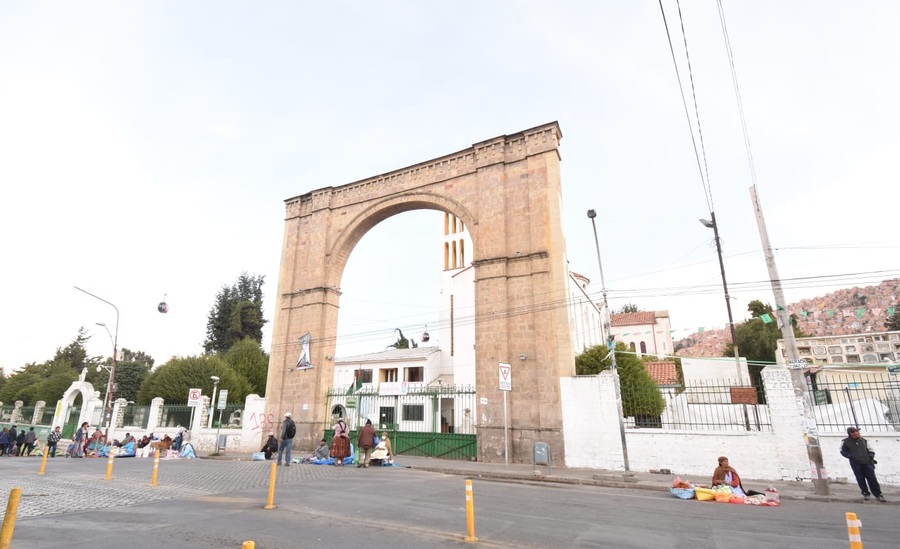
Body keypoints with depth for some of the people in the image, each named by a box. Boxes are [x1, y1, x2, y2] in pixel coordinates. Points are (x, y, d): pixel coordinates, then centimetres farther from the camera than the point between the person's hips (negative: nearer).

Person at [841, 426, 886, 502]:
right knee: (860, 479, 3)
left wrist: (871, 457, -1)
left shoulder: (863, 440, 10)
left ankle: (878, 494, 6)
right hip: (855, 463, -2)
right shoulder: (846, 442, 0)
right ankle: (865, 493, 15)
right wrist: (850, 456, -7)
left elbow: (870, 450, 17)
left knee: (872, 478, -2)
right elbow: (843, 451, 6)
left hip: (867, 462, 2)